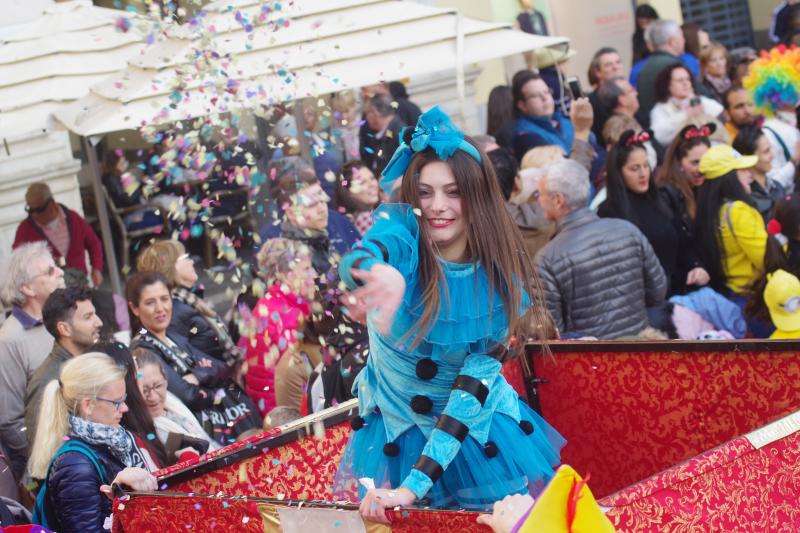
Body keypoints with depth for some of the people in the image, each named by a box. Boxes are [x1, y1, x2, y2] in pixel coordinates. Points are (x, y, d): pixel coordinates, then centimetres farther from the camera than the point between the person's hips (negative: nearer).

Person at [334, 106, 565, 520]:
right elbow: (357, 260, -45)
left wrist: (413, 486, -29)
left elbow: (472, 388, -20)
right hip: (392, 431, 0)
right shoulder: (401, 230, -21)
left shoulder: (501, 283, -18)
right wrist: (381, 275, -71)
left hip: (475, 427, 1)